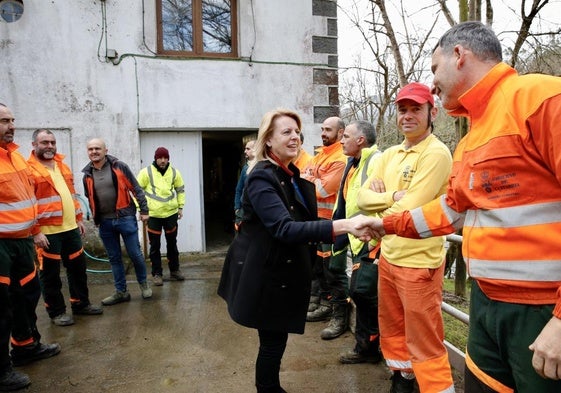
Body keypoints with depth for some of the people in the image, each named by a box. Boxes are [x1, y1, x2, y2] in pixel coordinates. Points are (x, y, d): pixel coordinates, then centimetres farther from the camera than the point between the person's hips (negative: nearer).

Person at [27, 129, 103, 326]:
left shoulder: (63, 166, 14)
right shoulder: (28, 169, -9)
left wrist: (78, 219, 18)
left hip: (70, 228, 7)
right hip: (47, 231, -7)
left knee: (78, 267, 15)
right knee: (50, 273, 5)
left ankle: (81, 304, 29)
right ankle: (56, 312, 19)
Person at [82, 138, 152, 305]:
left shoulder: (119, 166, -6)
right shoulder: (87, 175, 6)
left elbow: (136, 189, -3)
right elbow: (90, 199, 17)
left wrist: (144, 210, -6)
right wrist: (95, 219, 18)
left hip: (125, 218, -3)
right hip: (105, 222, 4)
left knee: (135, 254, 3)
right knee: (114, 258, 11)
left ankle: (143, 283, 24)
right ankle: (121, 292, 22)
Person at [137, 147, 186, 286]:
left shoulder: (174, 172, 2)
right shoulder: (146, 172, -7)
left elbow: (180, 190, 13)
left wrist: (180, 207, 8)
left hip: (171, 213, 3)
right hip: (153, 215, -3)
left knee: (172, 243, 14)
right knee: (155, 246, 5)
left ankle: (174, 270, 28)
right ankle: (156, 273, 17)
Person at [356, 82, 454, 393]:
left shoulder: (436, 153, -15)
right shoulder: (390, 154, 9)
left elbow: (409, 209, -22)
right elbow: (363, 196, 2)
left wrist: (380, 203, -5)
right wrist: (394, 196, -14)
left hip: (419, 261, -8)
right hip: (388, 255, 8)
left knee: (424, 342, 3)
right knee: (392, 327, 23)